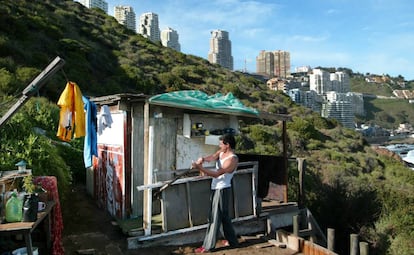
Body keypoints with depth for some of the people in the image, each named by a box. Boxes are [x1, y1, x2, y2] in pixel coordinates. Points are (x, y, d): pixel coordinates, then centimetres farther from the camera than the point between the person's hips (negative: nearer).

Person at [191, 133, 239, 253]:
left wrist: (199, 168, -32)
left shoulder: (232, 159, -22)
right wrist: (202, 159, -28)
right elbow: (211, 157, -6)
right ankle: (232, 240, 32)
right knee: (224, 216, 18)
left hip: (222, 190, -9)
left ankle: (208, 246, 7)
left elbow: (217, 174, -27)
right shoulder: (221, 153, 7)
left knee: (215, 218, -2)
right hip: (216, 189, 9)